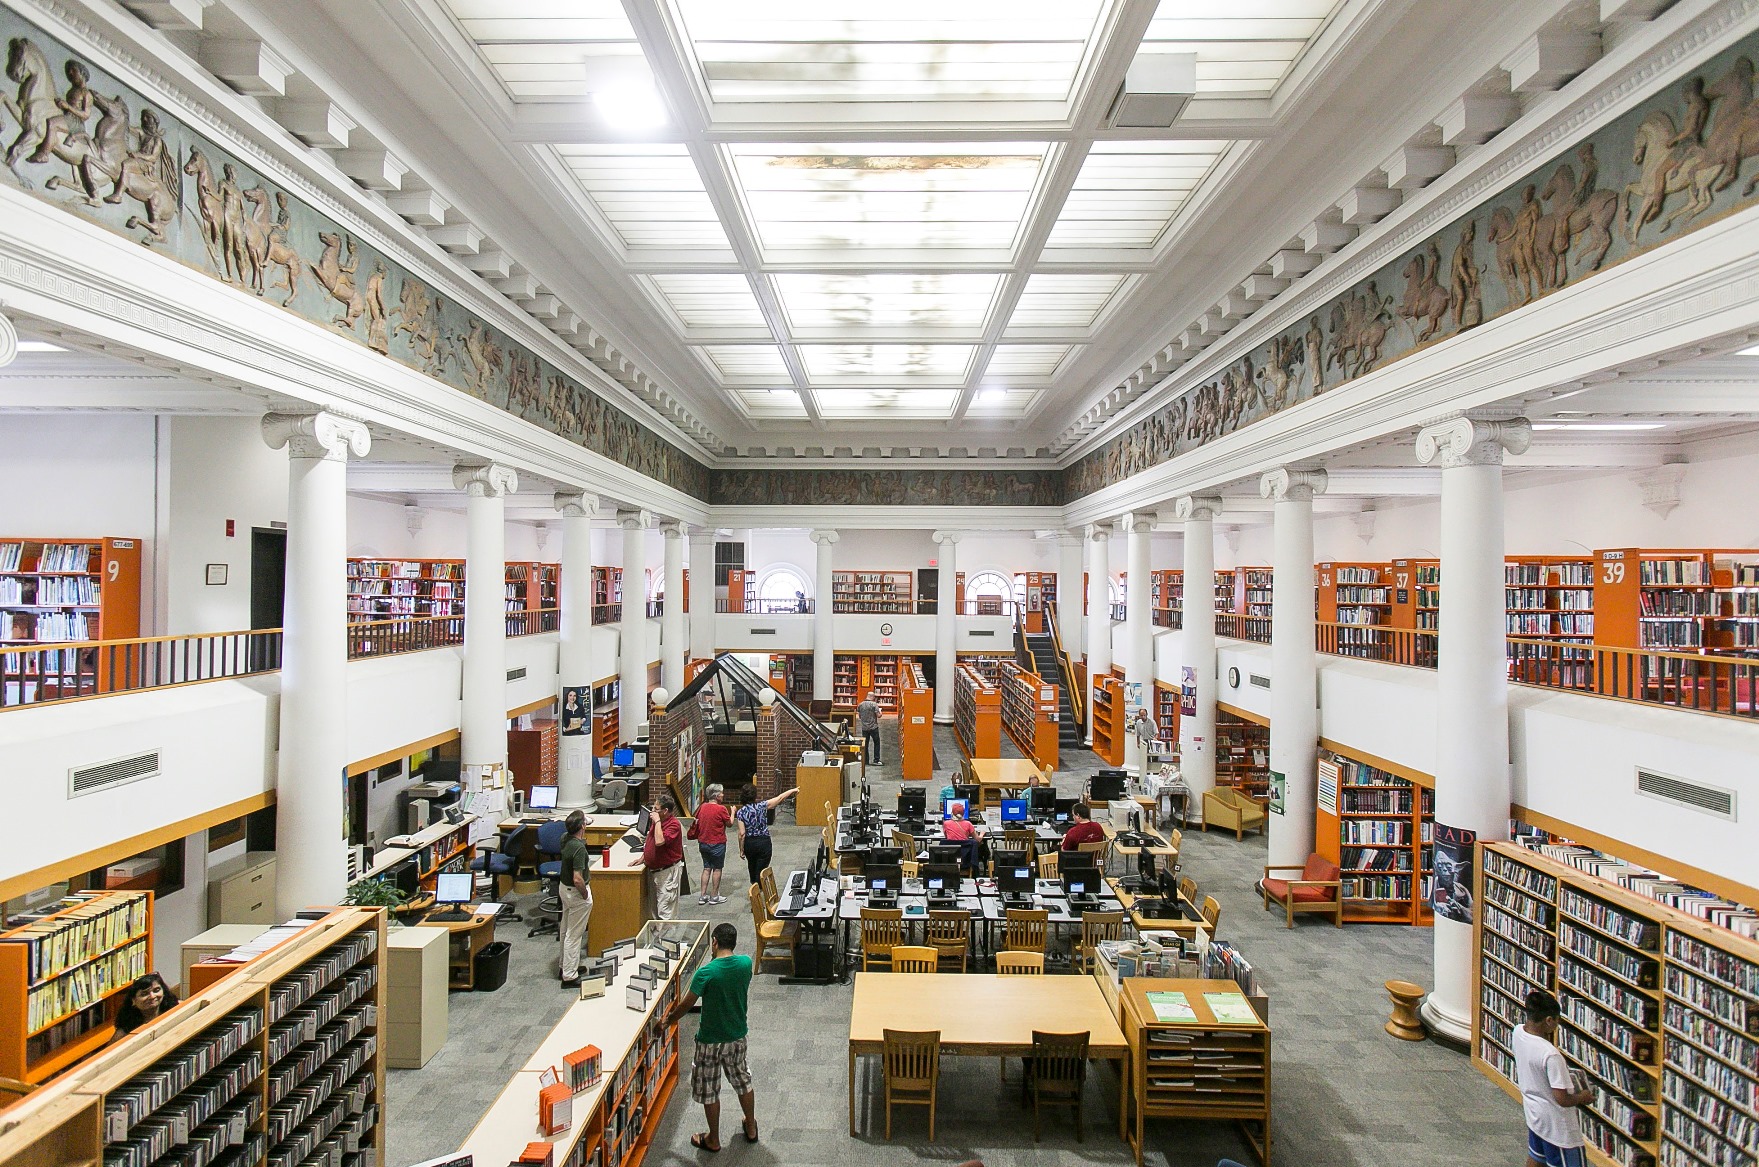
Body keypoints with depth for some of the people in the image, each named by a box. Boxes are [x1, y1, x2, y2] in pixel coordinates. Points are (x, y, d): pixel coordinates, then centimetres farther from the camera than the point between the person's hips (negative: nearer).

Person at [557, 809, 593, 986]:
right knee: (574, 934, 2)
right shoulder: (579, 848, -31)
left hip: (564, 887, 9)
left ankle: (566, 965, 39)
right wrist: (585, 895, -17)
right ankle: (570, 975, 10)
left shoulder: (565, 838, -4)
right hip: (576, 892, -9)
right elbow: (578, 879, -31)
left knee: (566, 930, 23)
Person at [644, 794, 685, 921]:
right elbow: (650, 841, 21)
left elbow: (659, 841, -35)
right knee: (655, 906, 20)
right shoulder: (657, 821, 6)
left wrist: (657, 821, -26)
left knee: (665, 908, -7)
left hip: (668, 871, -10)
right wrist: (643, 857, 12)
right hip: (655, 870, 10)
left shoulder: (673, 824, -21)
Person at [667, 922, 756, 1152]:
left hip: (710, 1040, -4)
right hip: (737, 1037, 5)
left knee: (709, 1090, 15)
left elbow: (685, 1005, -16)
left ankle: (713, 1140, 30)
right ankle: (751, 1128, 39)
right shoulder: (746, 963, -12)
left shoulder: (706, 973, -25)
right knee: (742, 1079, 24)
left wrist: (668, 1021, 2)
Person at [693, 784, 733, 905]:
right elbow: (729, 823, -5)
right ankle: (714, 896, 13)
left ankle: (703, 896, 15)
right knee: (717, 869, 8)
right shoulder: (721, 809, -18)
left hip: (703, 843, 6)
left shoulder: (702, 807, -1)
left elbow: (697, 820, 11)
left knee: (706, 868, 14)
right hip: (717, 844, -6)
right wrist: (732, 812, 11)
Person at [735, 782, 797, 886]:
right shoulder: (761, 805, -12)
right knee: (761, 871, 5)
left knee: (752, 869, 23)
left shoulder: (740, 812, -9)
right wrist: (793, 790, 13)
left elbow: (742, 833, -10)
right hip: (764, 842, -2)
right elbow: (779, 798, 0)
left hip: (749, 843, 2)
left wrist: (741, 849, 2)